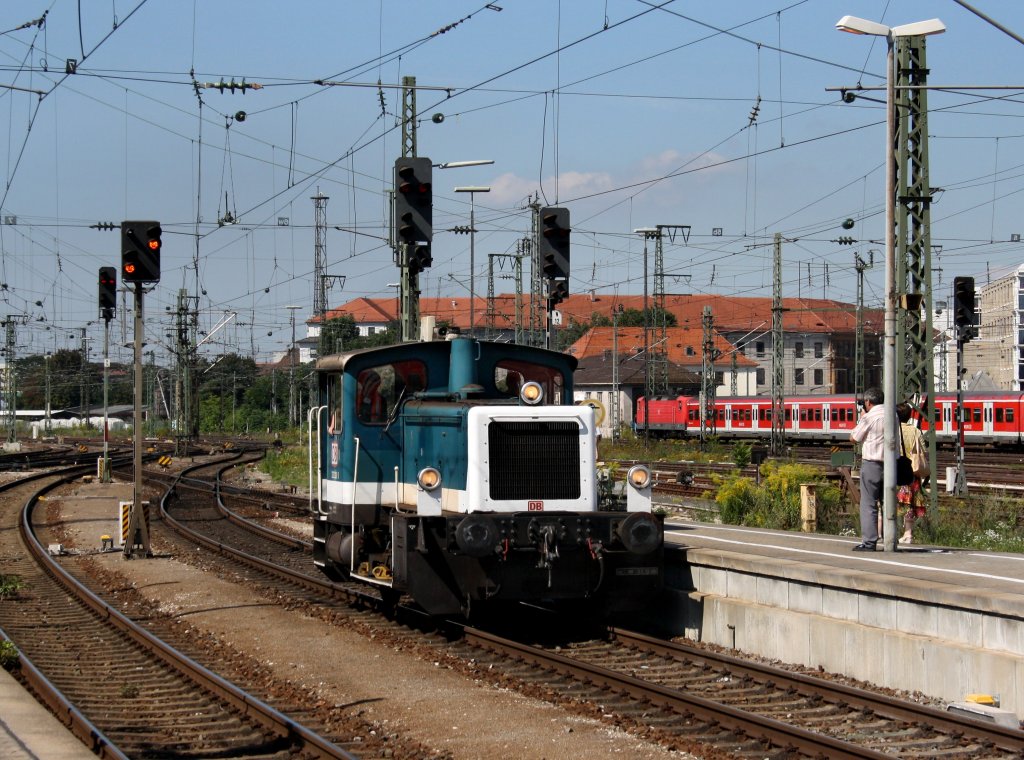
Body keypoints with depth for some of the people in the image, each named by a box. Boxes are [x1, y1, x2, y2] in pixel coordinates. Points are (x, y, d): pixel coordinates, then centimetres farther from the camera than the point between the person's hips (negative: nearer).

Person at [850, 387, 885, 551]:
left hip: (871, 464, -6)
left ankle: (869, 541, -7)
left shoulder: (869, 417, -9)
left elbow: (854, 438, -1)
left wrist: (861, 419, 10)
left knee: (868, 504, -3)